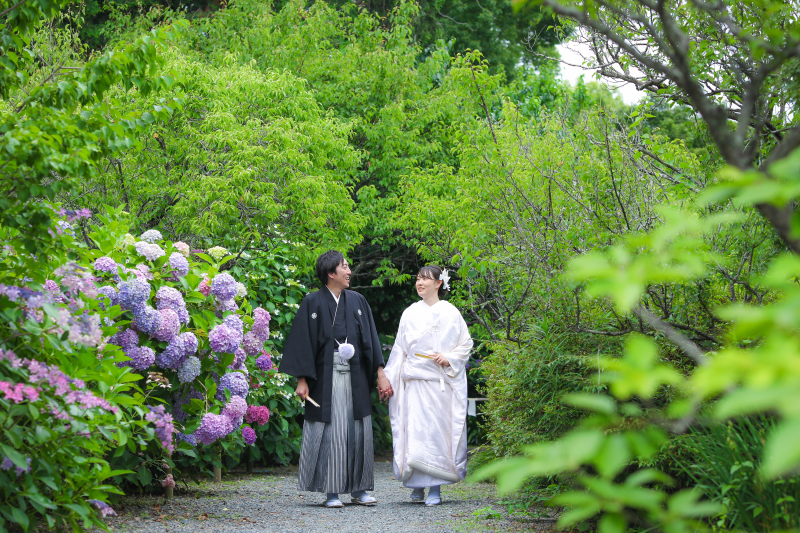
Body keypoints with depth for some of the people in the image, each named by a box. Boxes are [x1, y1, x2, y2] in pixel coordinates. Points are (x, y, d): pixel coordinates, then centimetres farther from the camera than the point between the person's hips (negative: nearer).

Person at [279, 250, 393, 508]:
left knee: (358, 429, 4)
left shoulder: (357, 301, 11)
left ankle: (358, 489, 13)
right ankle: (332, 492, 4)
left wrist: (381, 374, 4)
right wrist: (302, 380, -9)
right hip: (326, 378, -4)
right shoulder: (313, 303, 0)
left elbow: (370, 339, 10)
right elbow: (303, 342, -2)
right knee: (330, 431, -3)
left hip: (355, 377, 4)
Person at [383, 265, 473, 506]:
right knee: (414, 430, -5)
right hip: (414, 380, 2)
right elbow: (400, 349, 13)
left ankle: (435, 489, 0)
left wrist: (449, 358, -9)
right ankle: (418, 485, 5)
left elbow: (466, 344, 8)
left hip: (442, 382, -2)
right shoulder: (410, 314, 11)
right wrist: (389, 380, 9)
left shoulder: (450, 313, 5)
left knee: (438, 430, -5)